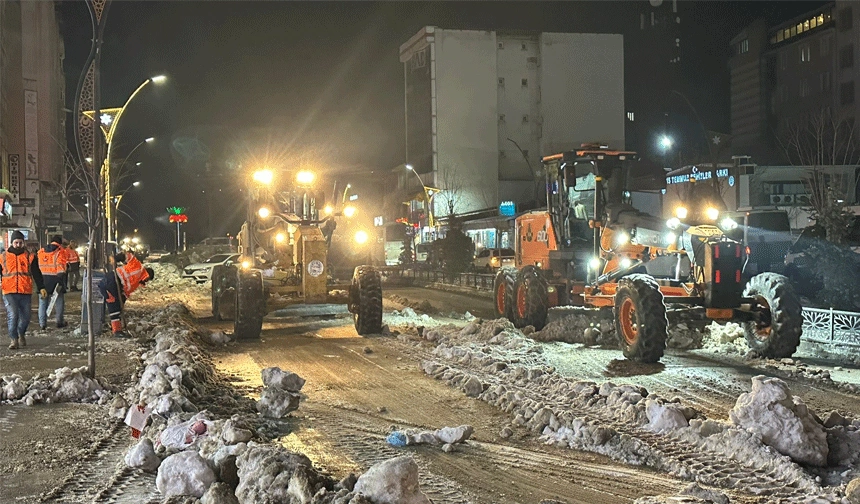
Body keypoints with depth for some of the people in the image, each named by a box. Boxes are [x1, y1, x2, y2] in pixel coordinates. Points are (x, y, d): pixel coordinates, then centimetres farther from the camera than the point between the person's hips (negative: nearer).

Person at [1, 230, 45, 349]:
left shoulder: (30, 257, 7)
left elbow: (36, 274, 6)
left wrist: (41, 288, -2)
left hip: (26, 292, 1)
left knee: (25, 317, 7)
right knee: (12, 316, -12)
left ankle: (21, 334, 33)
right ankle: (14, 339, -2)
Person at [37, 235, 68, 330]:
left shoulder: (41, 251, 12)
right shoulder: (60, 251, -4)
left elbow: (38, 266, 12)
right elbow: (61, 267, -13)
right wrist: (61, 281, -14)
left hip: (43, 279, 4)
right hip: (55, 278, -4)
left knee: (43, 301, 9)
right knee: (59, 301, 9)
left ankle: (42, 323, 6)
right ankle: (59, 322, 14)